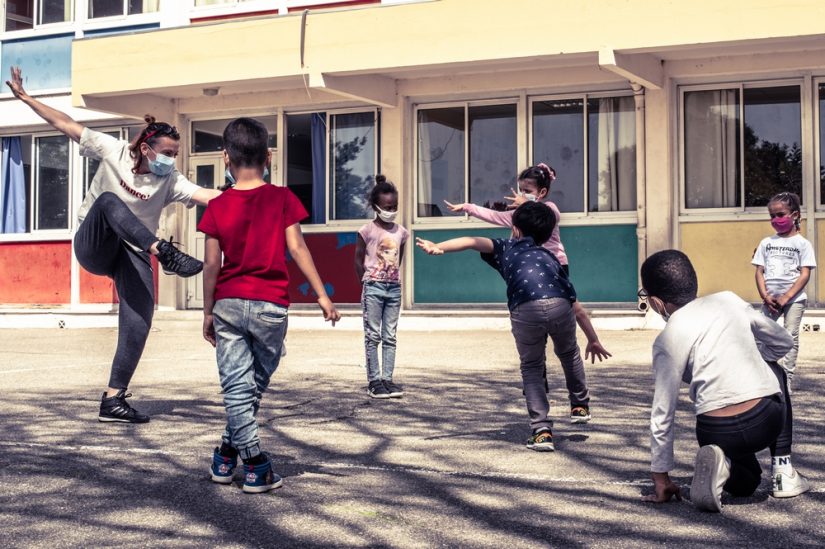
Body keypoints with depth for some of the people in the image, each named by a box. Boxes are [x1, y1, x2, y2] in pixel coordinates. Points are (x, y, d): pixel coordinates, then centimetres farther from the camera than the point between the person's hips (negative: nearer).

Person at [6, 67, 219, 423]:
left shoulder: (169, 181, -9)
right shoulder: (112, 151, -10)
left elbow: (206, 196, -24)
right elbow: (65, 124, -7)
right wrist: (24, 97, -7)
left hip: (133, 255, 2)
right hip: (93, 246, -2)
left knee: (138, 325, -14)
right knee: (108, 200, -33)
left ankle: (113, 400, -4)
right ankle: (167, 255, -51)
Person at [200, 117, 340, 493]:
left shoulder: (218, 207, -1)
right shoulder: (282, 198, -2)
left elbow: (212, 264, -1)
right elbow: (297, 248, -6)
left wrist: (208, 312, 7)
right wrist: (322, 295, -2)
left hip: (228, 304, 0)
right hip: (270, 306, 0)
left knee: (236, 386, 4)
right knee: (256, 384, 14)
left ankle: (255, 463, -1)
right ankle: (228, 453, 21)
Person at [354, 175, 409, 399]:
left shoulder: (401, 232, 7)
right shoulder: (367, 231, -6)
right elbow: (358, 260, -1)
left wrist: (391, 278, 9)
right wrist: (368, 283, -1)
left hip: (394, 287, 5)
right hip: (373, 287, -4)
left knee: (390, 337, 6)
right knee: (373, 336, 0)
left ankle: (387, 379, 10)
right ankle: (374, 381, 2)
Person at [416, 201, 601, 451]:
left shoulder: (507, 247, 31)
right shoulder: (550, 256, 37)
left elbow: (474, 241, 11)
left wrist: (438, 247, -3)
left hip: (525, 310, -2)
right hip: (559, 305, 2)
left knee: (532, 368, 19)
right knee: (568, 353, 33)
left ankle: (542, 430, 11)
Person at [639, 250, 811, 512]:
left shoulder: (668, 340, -3)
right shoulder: (729, 300, 8)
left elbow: (662, 412, -2)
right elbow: (783, 342, 19)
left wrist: (660, 477, 7)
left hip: (717, 433, -1)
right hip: (768, 420, 2)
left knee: (744, 483, 33)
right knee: (774, 371, 36)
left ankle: (723, 463, -6)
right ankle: (783, 469, 24)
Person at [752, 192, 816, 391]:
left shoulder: (802, 243, 0)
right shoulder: (766, 242, 10)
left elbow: (805, 274, -7)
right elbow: (759, 271, 7)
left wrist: (786, 297, -15)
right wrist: (765, 296, -8)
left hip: (794, 298, -3)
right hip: (770, 298, 3)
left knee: (791, 336, -3)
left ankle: (787, 379, 3)